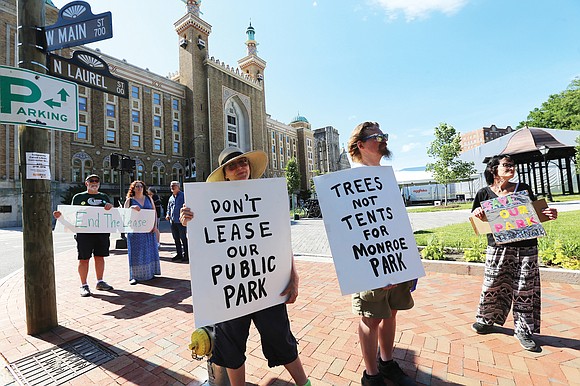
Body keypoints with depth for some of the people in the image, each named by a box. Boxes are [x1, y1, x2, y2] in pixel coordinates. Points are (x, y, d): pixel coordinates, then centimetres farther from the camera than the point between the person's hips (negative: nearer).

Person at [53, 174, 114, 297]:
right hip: (84, 231, -3)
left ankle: (100, 282, 20)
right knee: (84, 258, 0)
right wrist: (61, 215, -12)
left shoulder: (104, 197, 16)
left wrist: (110, 206, -8)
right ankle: (84, 285, 10)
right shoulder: (78, 197, 8)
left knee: (100, 257, 9)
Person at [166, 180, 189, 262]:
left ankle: (186, 255, 7)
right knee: (176, 239, 13)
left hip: (181, 221, -7)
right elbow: (169, 208, 25)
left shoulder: (183, 196, -4)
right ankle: (179, 254, 23)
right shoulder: (171, 198, 17)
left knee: (183, 238, -1)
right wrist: (168, 215, 7)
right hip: (173, 221, 7)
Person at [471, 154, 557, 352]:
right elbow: (476, 221, 5)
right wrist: (476, 212, -17)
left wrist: (549, 215, -9)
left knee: (524, 289, 7)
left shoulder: (523, 188, 4)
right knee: (492, 285, 6)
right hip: (498, 247, -1)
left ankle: (523, 330, 24)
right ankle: (485, 320, 27)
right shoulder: (485, 193, 0)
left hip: (526, 246, 2)